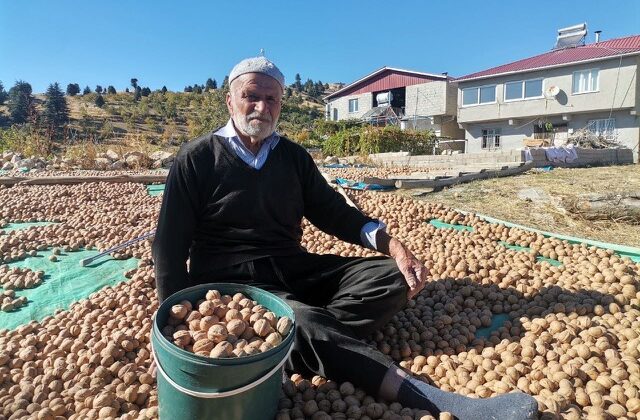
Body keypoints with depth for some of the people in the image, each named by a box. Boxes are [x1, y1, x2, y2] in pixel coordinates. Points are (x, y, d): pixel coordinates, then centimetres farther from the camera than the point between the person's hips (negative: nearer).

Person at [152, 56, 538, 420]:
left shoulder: (293, 156, 10)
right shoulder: (198, 158, -1)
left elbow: (333, 211, 8)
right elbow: (170, 245, -2)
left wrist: (391, 245, -8)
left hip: (295, 271, 5)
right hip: (232, 283, -4)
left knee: (393, 277, -10)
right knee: (305, 326, -35)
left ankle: (304, 336, -28)